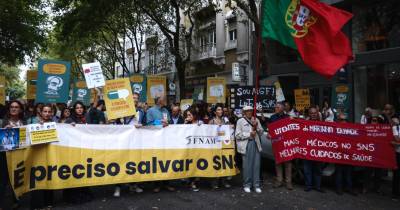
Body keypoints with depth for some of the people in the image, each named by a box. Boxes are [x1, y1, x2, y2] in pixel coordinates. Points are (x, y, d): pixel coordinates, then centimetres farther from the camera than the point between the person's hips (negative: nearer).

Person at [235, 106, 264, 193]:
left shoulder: (256, 120, 15)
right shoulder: (240, 121, 4)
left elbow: (261, 132, 14)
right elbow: (237, 135, -3)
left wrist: (256, 126, -4)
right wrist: (249, 134, -8)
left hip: (256, 144, 3)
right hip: (246, 145, -3)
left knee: (256, 165, 3)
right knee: (247, 165, -1)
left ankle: (256, 185, 12)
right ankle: (247, 185, 12)